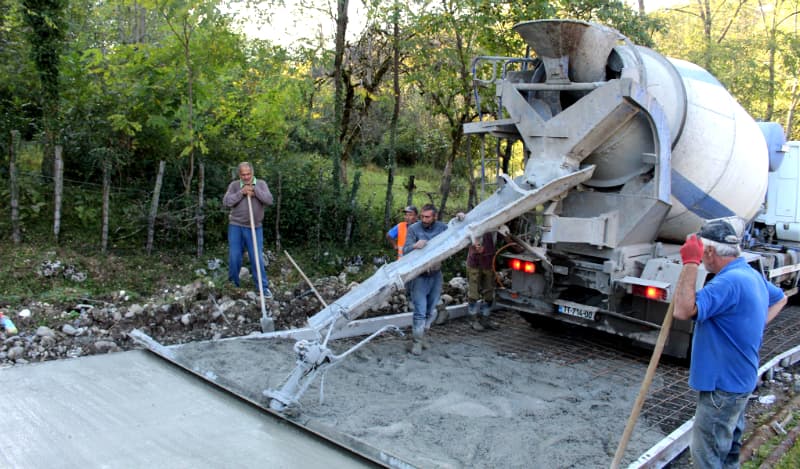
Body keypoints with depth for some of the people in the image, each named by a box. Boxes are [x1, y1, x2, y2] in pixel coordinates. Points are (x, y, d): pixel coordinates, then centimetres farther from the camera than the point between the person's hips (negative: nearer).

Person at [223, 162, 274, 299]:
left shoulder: (261, 184, 2)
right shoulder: (234, 185, 2)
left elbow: (269, 200, -11)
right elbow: (226, 202, -9)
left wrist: (254, 190, -17)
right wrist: (241, 193, -16)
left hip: (254, 228, -1)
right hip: (235, 226, 1)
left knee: (257, 258, -1)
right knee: (234, 257, 5)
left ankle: (264, 287, 5)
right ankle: (232, 285, 21)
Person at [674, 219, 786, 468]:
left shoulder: (729, 282, -28)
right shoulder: (752, 274, 6)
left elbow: (683, 310, -37)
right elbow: (779, 298, 27)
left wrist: (690, 264, -32)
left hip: (723, 385, -10)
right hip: (738, 379, 10)